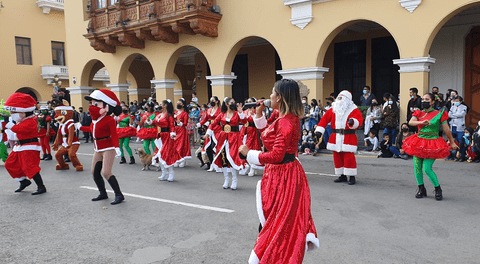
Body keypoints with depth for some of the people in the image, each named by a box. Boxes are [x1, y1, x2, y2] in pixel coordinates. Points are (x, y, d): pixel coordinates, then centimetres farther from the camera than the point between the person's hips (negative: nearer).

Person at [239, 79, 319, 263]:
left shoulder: (285, 122, -24)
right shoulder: (290, 118, 7)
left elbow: (276, 155, -27)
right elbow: (269, 135, 20)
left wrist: (249, 153, -16)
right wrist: (259, 115, 15)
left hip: (282, 176, -10)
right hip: (289, 171, 10)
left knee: (277, 220, 5)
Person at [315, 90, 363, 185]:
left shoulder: (354, 110, 0)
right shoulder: (334, 109, 12)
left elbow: (359, 120, -12)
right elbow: (325, 118, 6)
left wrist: (353, 122, -35)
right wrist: (319, 130, -5)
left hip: (348, 138, -5)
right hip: (336, 137, 5)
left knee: (349, 157, -7)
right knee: (337, 157, 7)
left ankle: (352, 177, 4)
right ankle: (342, 176, 20)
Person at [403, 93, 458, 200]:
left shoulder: (439, 114, -1)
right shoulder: (419, 113, 8)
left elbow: (446, 130, 4)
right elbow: (410, 122, -11)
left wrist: (452, 143, 11)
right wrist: (422, 122, -29)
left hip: (432, 143, -4)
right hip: (419, 142, 4)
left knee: (427, 169, -10)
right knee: (417, 167, 3)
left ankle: (438, 189, 11)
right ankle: (421, 189, 21)